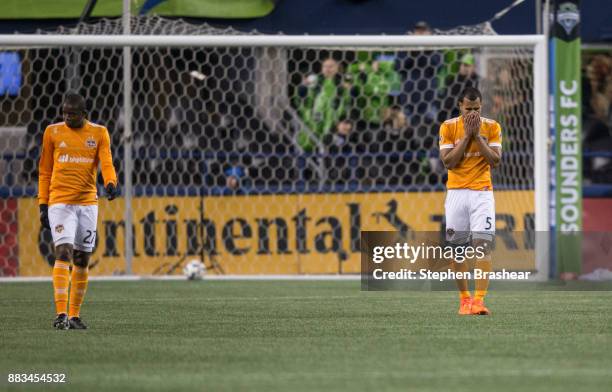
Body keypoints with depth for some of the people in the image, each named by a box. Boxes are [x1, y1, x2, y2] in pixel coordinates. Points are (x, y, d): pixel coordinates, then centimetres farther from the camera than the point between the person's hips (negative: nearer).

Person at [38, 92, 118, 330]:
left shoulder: (99, 133, 5)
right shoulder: (53, 132, 5)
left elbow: (106, 163, -7)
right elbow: (44, 171, 9)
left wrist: (110, 183, -28)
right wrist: (43, 204, 5)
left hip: (88, 203, 2)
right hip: (60, 201, -2)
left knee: (82, 261, 7)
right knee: (64, 253, -17)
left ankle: (74, 315, 16)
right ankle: (61, 314, -21)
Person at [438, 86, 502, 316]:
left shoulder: (492, 127, 1)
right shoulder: (448, 127, 0)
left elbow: (495, 161, -5)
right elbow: (448, 161, -7)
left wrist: (477, 135, -12)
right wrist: (467, 135, -12)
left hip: (482, 192, -1)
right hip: (456, 192, 1)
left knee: (483, 245, -14)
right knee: (457, 247, 3)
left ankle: (479, 299, -21)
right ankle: (464, 299, 15)